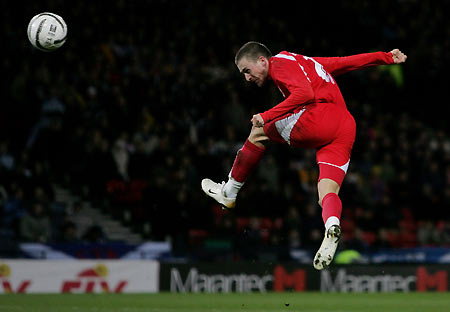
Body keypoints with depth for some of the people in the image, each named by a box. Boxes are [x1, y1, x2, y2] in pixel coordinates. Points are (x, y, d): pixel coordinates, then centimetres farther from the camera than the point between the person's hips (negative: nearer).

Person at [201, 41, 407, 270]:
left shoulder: (280, 62, 4)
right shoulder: (305, 63, 32)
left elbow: (305, 94, -13)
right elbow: (349, 62, 34)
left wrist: (267, 116, -17)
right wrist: (386, 57, 39)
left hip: (320, 117, -9)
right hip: (345, 131, 9)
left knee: (259, 132, 11)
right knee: (327, 194, -4)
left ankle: (228, 192, 18)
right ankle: (332, 224, -37)